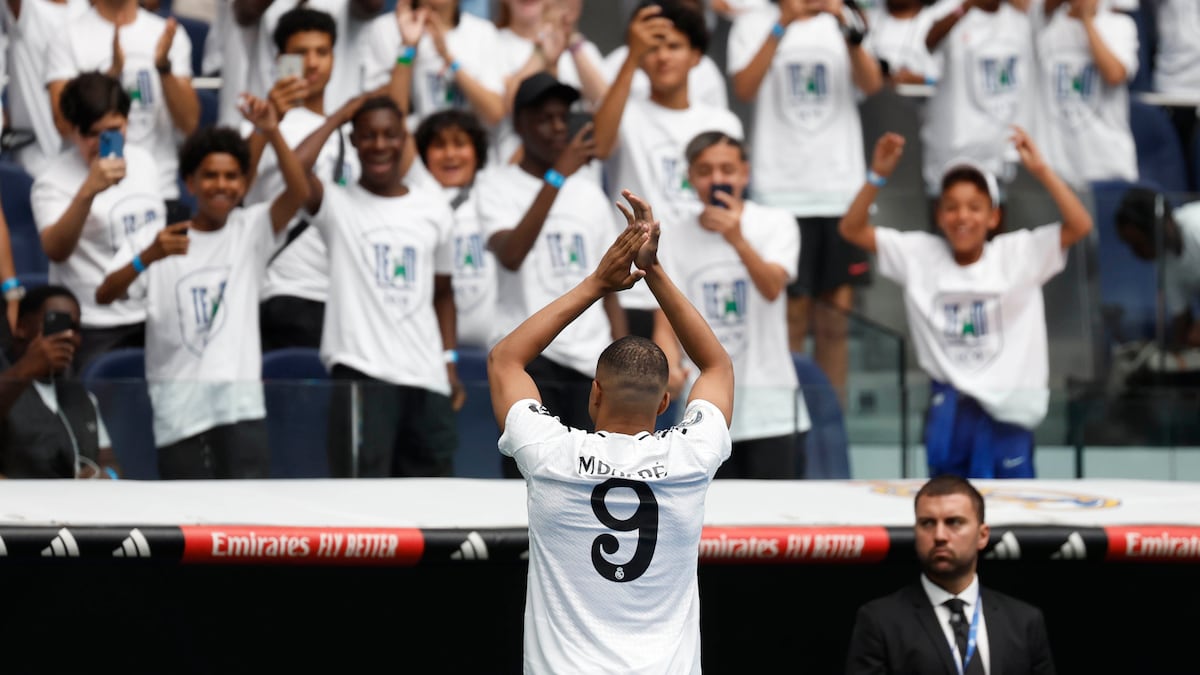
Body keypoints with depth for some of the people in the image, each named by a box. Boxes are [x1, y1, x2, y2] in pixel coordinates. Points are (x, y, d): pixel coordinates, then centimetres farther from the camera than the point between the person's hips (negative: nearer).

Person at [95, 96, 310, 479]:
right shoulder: (155, 241, 5)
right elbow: (104, 295, -8)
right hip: (176, 411, 1)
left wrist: (272, 134, -28)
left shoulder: (251, 230, 6)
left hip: (240, 405, 0)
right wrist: (147, 257, -27)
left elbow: (298, 194, -12)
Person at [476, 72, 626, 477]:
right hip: (527, 355, -5)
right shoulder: (500, 186, 1)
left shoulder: (588, 192, 16)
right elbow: (511, 255, -20)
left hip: (591, 361, 5)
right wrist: (557, 177, -22)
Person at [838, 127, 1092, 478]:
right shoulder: (919, 255, 3)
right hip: (948, 406, 2)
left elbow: (1080, 226, -13)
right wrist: (877, 177, -14)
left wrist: (1041, 171, -22)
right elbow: (852, 229, 1)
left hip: (1006, 406, -2)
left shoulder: (1017, 254, -3)